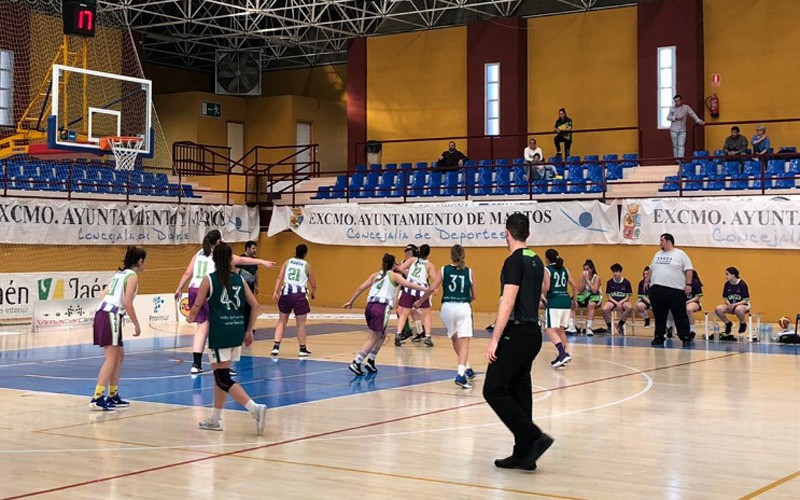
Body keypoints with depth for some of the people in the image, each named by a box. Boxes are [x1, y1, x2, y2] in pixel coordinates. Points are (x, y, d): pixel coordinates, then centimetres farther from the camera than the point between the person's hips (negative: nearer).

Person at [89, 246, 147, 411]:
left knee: (119, 355, 17)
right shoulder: (132, 276, -4)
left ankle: (113, 396, 20)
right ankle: (97, 398, -16)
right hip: (111, 316, -9)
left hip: (101, 313, 9)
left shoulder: (119, 274, 21)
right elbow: (127, 303, -12)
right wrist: (136, 324, -6)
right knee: (111, 359, -9)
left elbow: (103, 294, 20)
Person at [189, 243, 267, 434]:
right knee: (220, 375, 19)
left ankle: (255, 408, -20)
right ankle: (215, 419, 26)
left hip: (219, 334, -6)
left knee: (223, 379, -3)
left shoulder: (209, 279, -3)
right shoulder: (239, 279, 9)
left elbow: (197, 306, -1)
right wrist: (249, 330, 16)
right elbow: (255, 305, 6)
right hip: (237, 332, 6)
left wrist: (191, 317, 22)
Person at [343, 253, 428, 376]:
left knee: (381, 335, 22)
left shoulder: (375, 275, 22)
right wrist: (426, 289, -4)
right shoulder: (394, 276, 8)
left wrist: (350, 301, 25)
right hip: (382, 307, -6)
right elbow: (409, 284, -4)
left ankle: (370, 361, 15)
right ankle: (356, 363, -15)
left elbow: (361, 288, 18)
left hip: (370, 306, 6)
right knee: (372, 338, -4)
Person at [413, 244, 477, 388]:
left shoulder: (444, 270, 3)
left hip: (447, 307, 1)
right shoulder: (469, 272, 4)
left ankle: (466, 368, 32)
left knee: (455, 339, 24)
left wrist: (419, 302, 9)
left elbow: (432, 288, -5)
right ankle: (460, 374, -22)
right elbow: (473, 296, 10)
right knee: (464, 342, -5)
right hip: (463, 308, -1)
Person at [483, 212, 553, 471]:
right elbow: (544, 287, 31)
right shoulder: (536, 260, 13)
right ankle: (524, 454, 13)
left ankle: (534, 437, -13)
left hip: (516, 334, -9)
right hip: (533, 332, 9)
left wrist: (495, 339, -20)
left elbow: (508, 302, -20)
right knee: (519, 392, 11)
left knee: (493, 391, -6)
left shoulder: (514, 261, -13)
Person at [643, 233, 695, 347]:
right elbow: (651, 269, 25)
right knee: (659, 316, 8)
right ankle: (659, 337, 16)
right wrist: (646, 281, 18)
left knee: (680, 316, -3)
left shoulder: (680, 254, 0)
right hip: (657, 290, 5)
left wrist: (688, 284, -13)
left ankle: (686, 338, 2)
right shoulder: (658, 254, 18)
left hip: (676, 290, -5)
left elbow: (688, 270, -5)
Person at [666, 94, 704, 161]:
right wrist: (675, 117, -13)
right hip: (674, 130, 1)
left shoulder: (686, 107, 3)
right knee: (675, 146, 4)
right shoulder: (672, 109, 6)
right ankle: (676, 160, 10)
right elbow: (668, 117, 3)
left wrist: (698, 121, -14)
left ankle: (680, 159, -14)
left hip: (682, 130, -1)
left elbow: (693, 114, -2)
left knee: (681, 145, -9)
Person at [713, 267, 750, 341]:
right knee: (718, 309, -25)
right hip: (730, 305, 5)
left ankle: (743, 323, -9)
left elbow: (746, 300, -14)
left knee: (738, 309, -42)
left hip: (743, 305, -5)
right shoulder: (727, 284, 1)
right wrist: (729, 304, -17)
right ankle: (728, 323, 2)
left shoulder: (742, 284, -14)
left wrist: (735, 304, -26)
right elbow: (725, 298, 6)